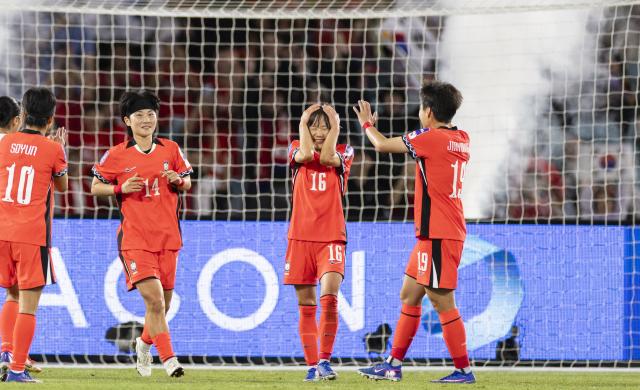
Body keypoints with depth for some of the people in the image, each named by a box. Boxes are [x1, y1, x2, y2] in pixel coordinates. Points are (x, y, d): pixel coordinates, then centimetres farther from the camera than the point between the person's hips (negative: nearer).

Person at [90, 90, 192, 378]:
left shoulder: (171, 150, 6)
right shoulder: (116, 156, -1)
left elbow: (187, 182, 16)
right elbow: (95, 187, 6)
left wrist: (178, 181, -7)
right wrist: (120, 188, -12)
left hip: (167, 236, 3)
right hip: (135, 238, -3)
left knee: (163, 303, 10)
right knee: (154, 300, -17)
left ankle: (145, 343, 38)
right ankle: (168, 359, -12)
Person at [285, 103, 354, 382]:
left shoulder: (344, 152, 8)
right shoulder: (296, 149, 10)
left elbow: (326, 157, -13)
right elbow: (306, 155, -13)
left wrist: (335, 127, -3)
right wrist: (303, 125, -1)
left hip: (331, 238, -2)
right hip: (301, 236, 2)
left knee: (329, 295, -22)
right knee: (306, 305, 3)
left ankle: (325, 360, -17)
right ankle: (312, 365, 10)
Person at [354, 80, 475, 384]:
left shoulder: (431, 138, -14)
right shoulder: (461, 139, 10)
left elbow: (382, 145, -3)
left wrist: (367, 124, 17)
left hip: (437, 234, -9)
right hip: (437, 232, 9)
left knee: (442, 301, -7)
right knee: (409, 296, 15)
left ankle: (464, 370, -5)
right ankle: (394, 365, 19)